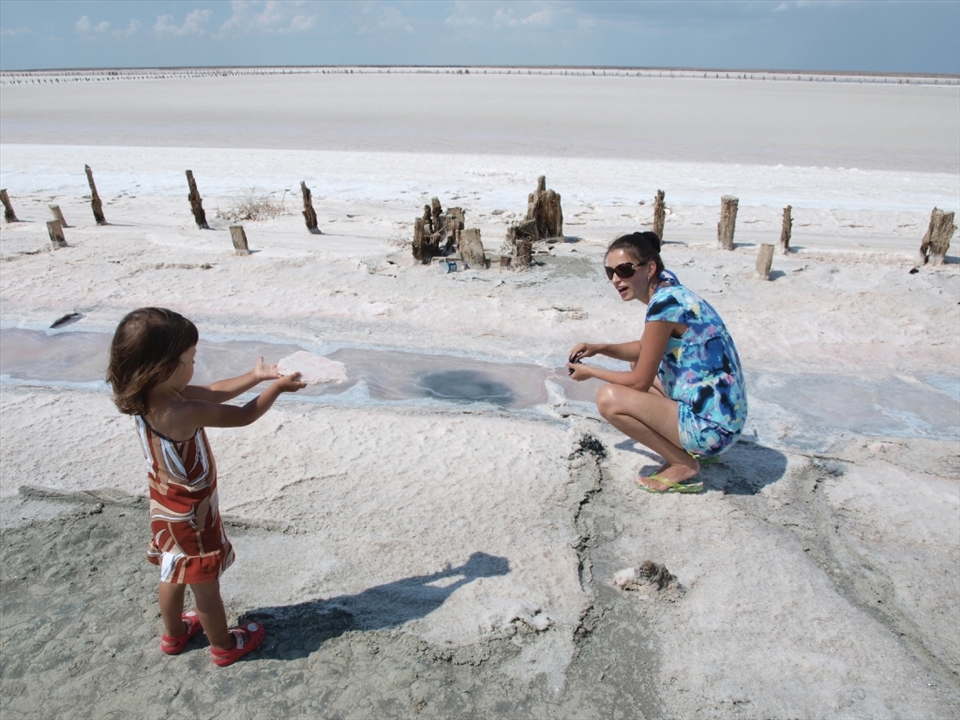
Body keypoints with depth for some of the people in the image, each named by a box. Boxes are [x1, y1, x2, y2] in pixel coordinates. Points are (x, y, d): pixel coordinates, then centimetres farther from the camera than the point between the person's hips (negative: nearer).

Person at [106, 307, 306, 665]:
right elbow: (243, 416, -24)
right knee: (205, 583, 13)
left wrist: (255, 376, -2)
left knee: (174, 574, 27)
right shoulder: (184, 413, -36)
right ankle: (224, 645, 35)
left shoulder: (147, 397, -10)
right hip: (191, 513, -8)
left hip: (166, 506, 8)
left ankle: (174, 633, 49)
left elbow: (213, 392, -1)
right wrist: (277, 387, -11)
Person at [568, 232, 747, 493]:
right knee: (641, 364, 26)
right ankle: (690, 449, 18)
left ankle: (683, 464, -2)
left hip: (711, 427, -10)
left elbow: (640, 383, -15)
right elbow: (643, 349, 22)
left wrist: (590, 372, -1)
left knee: (608, 398, -17)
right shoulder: (671, 292, 6)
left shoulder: (664, 302, -21)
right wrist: (599, 348, 10)